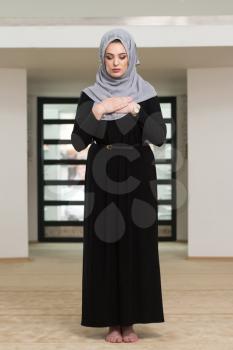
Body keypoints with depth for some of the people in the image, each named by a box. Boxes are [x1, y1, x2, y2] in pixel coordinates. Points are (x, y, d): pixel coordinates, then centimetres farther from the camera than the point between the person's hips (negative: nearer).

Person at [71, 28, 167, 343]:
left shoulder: (146, 93, 1)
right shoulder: (90, 95, 1)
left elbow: (159, 137, -10)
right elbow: (78, 142, -9)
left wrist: (136, 110, -23)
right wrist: (97, 111, -22)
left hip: (138, 178, 0)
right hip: (102, 178, 0)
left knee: (136, 247, -1)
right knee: (104, 247, -1)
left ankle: (130, 320, 11)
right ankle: (112, 321, 11)